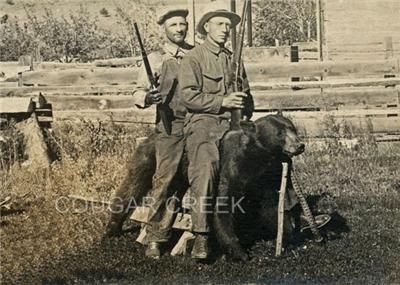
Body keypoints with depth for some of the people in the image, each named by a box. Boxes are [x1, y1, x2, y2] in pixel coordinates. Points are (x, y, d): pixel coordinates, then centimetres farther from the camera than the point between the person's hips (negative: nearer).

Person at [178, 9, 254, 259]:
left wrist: (245, 114, 9)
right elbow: (188, 95, -7)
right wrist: (222, 101, -12)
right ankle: (201, 235, -29)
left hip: (231, 124, 6)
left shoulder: (234, 59, 24)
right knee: (206, 169, -28)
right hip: (203, 122, -6)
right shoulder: (193, 58, 5)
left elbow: (246, 94, 28)